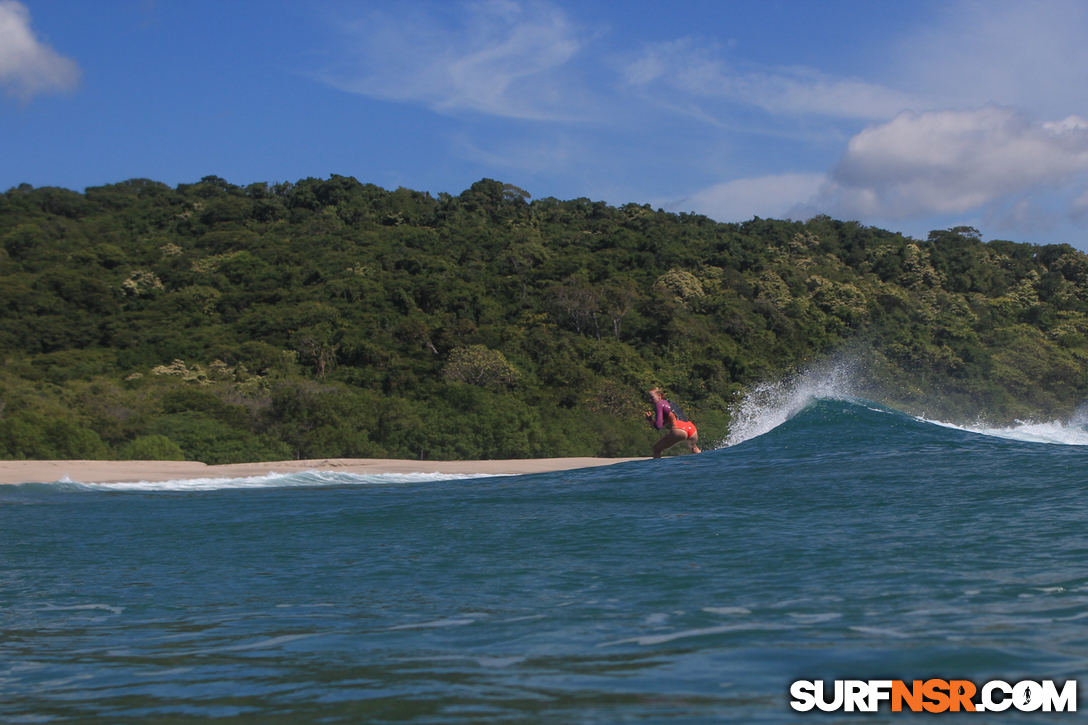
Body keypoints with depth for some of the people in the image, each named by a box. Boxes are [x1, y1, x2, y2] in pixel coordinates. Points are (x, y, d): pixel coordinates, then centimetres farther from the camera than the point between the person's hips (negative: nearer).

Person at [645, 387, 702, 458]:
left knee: (656, 449, 4)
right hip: (692, 429, 8)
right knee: (693, 447, 40)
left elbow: (659, 426, -2)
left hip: (679, 430, -8)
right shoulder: (671, 403, 30)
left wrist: (650, 419, 13)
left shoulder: (659, 405, 6)